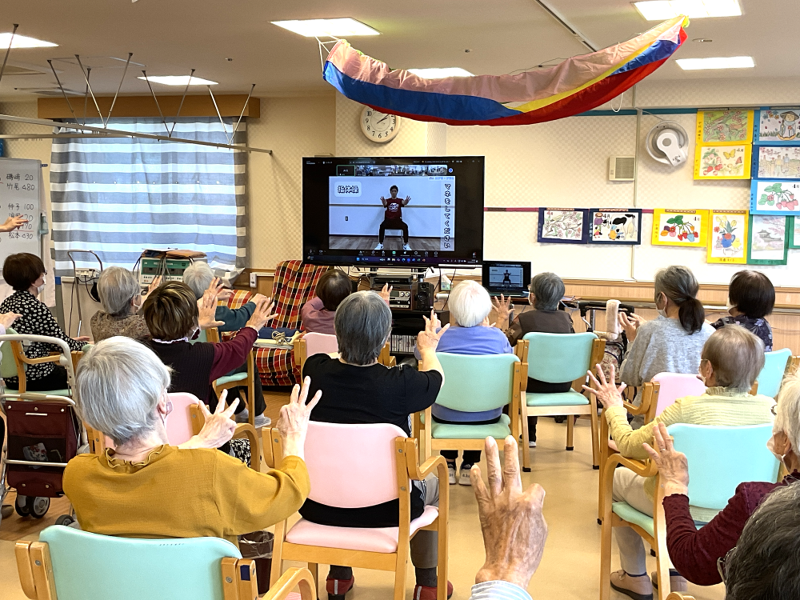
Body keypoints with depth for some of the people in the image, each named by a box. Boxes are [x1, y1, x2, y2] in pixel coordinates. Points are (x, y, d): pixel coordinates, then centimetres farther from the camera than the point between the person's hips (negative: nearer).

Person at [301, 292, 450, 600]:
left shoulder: (314, 370, -15)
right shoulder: (399, 383, -25)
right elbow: (435, 378, 0)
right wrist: (428, 349, 24)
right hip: (383, 510, -3)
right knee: (433, 484, 29)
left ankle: (339, 575, 45)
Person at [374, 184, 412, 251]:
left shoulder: (400, 200, 7)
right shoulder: (387, 200, 6)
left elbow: (404, 203, -16)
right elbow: (385, 204, -18)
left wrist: (406, 201, -43)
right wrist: (383, 200, -45)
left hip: (397, 220, 0)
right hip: (388, 220, 0)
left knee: (405, 226, -28)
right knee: (382, 226, -31)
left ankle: (406, 245, -17)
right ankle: (380, 244, -21)